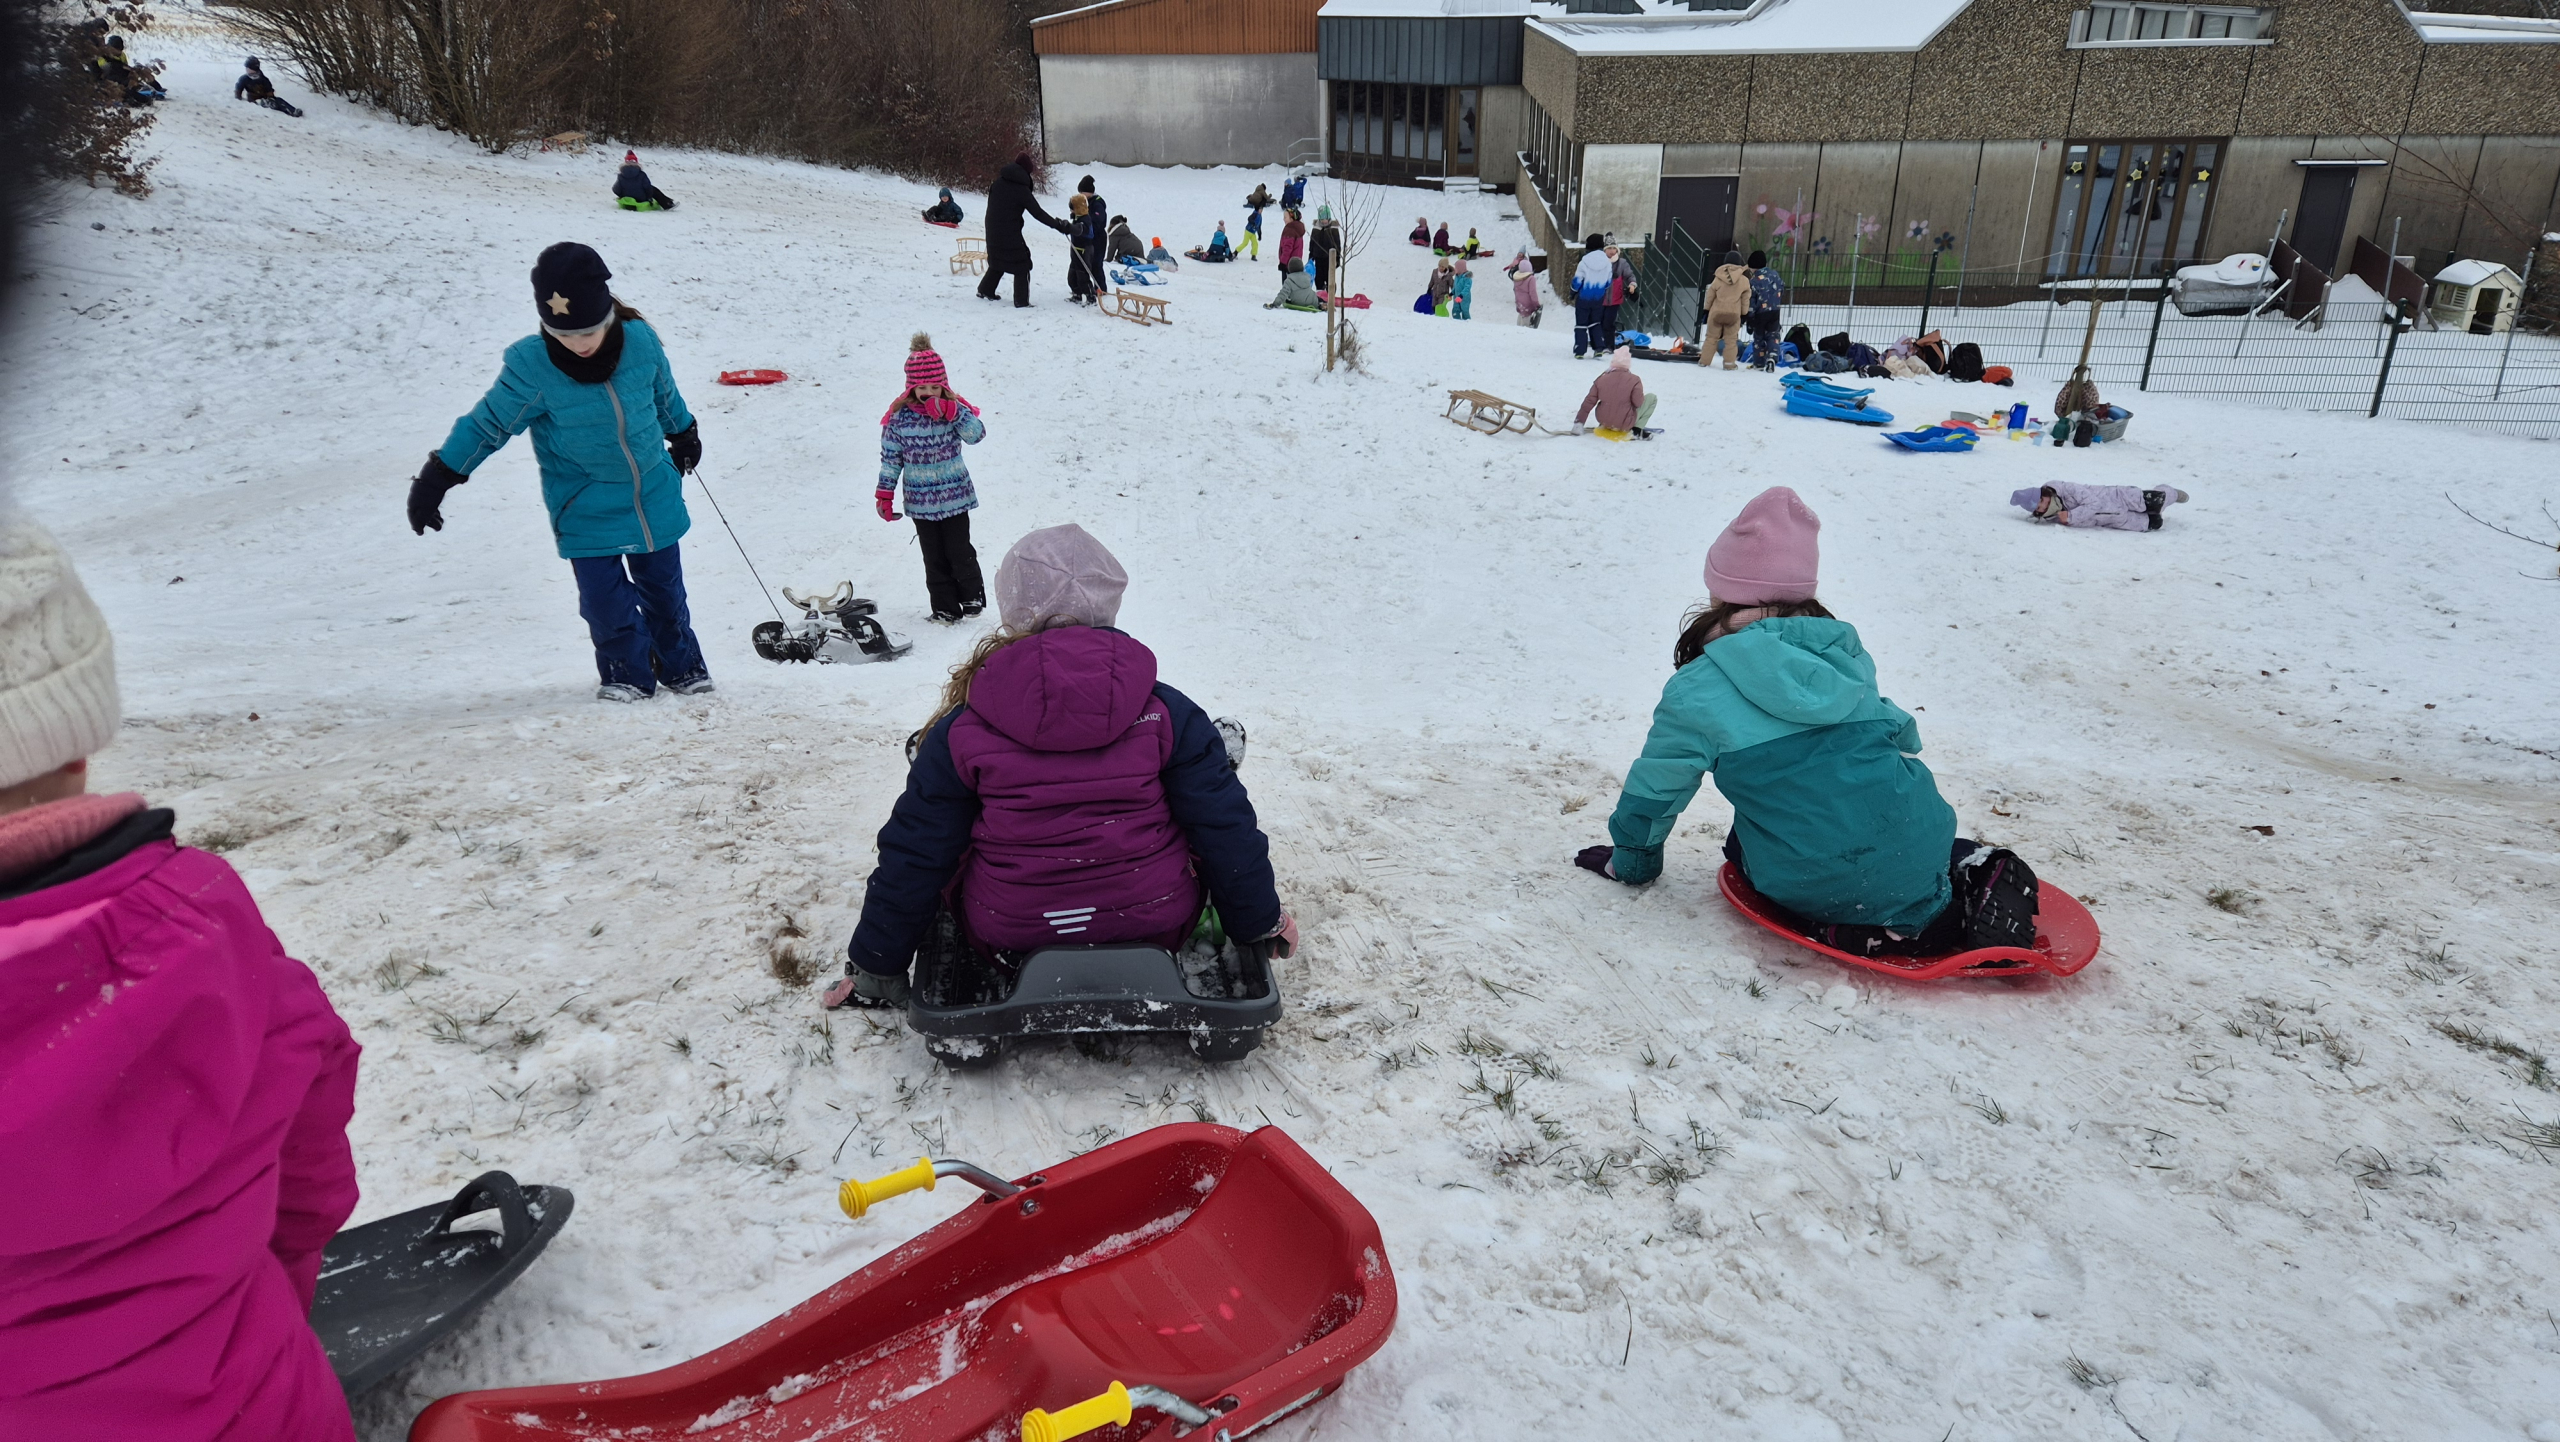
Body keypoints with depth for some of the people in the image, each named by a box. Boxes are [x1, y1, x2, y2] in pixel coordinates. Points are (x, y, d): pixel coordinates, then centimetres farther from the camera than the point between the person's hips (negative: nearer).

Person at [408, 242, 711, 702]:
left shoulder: (640, 340, -12)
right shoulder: (531, 366, -18)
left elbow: (664, 393, 10)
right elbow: (488, 423, -8)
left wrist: (683, 433, 28)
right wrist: (436, 480, -9)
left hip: (655, 497, 2)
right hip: (586, 512, -2)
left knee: (664, 587, 14)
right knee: (605, 597, -6)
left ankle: (683, 667, 32)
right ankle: (626, 675, 16)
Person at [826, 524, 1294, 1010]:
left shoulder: (961, 732, -9)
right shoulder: (1167, 714, -10)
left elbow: (914, 857, -1)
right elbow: (1226, 829, -4)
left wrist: (875, 968, 12)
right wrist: (1261, 925, 13)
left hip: (1007, 936, 0)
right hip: (1157, 927, 0)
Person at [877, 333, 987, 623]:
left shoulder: (955, 409, -4)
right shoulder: (899, 417, -5)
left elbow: (977, 434, -20)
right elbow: (890, 457, 2)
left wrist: (952, 413, -30)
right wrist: (885, 494, 2)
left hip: (955, 496, -1)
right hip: (920, 501, 1)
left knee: (959, 550, 3)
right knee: (934, 556, 7)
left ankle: (973, 596, 23)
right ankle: (945, 608, 16)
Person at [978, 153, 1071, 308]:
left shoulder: (999, 182, 3)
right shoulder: (1022, 190, -14)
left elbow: (991, 200, 14)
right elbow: (1038, 214, -14)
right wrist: (1058, 226, -10)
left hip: (992, 231, 7)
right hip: (1010, 233, -7)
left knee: (998, 261, 25)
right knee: (1022, 265, 2)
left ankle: (985, 290, 32)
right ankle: (1021, 301, -3)